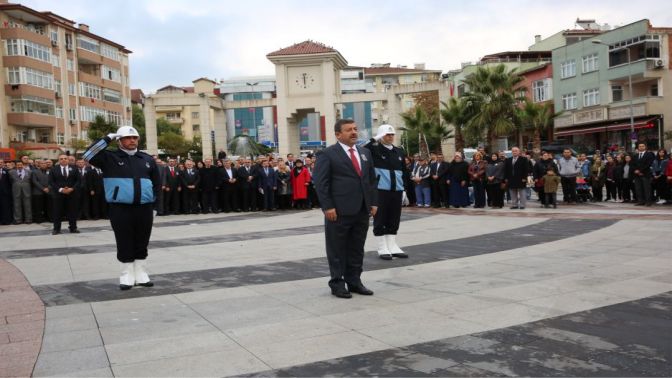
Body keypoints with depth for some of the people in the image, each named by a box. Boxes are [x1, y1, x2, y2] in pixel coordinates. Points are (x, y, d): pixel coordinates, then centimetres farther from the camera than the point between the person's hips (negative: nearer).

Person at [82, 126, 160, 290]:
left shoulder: (147, 159, 11)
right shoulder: (110, 158, 1)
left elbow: (157, 183, 18)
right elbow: (89, 155, -14)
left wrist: (152, 200, 12)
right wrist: (108, 139, -10)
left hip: (144, 208, 3)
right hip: (120, 208, -3)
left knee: (142, 243, 9)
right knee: (125, 244, 2)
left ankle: (141, 274, 18)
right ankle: (127, 276, 12)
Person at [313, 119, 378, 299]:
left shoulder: (365, 153, 15)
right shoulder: (328, 154, -5)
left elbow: (372, 179, 17)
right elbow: (321, 183, -9)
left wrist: (374, 203, 9)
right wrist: (328, 207, -15)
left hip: (362, 210, 6)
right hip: (339, 211, -6)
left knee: (357, 249, 12)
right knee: (337, 250, 3)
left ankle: (354, 282, 22)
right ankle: (337, 284, 13)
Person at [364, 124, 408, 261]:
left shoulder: (399, 151, 11)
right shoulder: (375, 150, -4)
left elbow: (404, 171, 16)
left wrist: (404, 188, 12)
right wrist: (374, 139, -21)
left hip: (397, 190, 5)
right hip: (380, 190, -5)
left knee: (394, 219, 10)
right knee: (380, 219, 1)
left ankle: (392, 246, 20)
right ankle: (382, 248, 9)